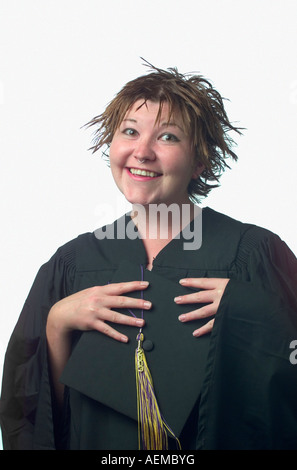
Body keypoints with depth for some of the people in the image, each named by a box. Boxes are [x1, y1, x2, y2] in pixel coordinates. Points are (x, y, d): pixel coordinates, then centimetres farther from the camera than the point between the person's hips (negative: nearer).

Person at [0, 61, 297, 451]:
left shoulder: (253, 253, -14)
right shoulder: (74, 262, -6)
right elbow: (46, 410, -5)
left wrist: (250, 310, -27)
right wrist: (56, 322, -19)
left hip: (219, 440, -2)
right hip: (99, 444, 2)